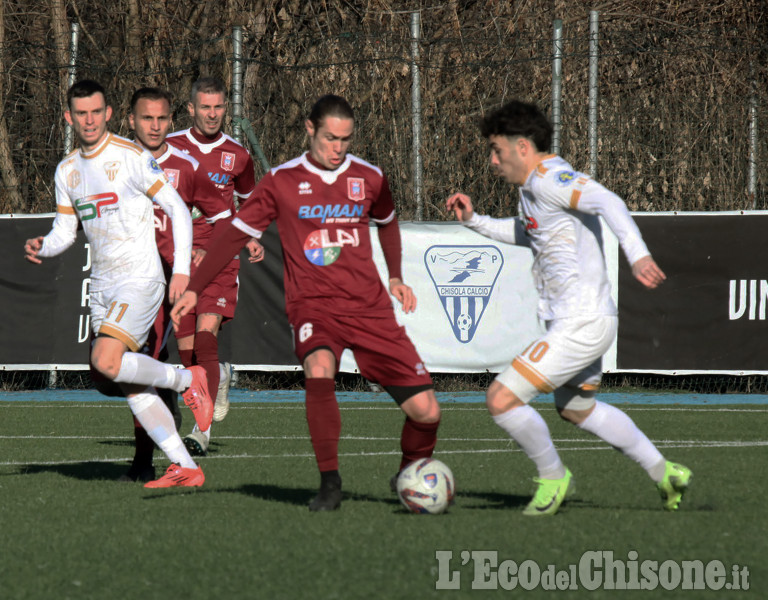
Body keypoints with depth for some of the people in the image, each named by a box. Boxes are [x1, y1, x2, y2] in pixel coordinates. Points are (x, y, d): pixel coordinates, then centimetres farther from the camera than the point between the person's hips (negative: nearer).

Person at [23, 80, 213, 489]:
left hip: (141, 279, -7)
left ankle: (186, 380, -1)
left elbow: (178, 210, -8)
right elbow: (64, 231, 15)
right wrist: (41, 247, -8)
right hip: (102, 285, 7)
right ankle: (185, 468, 5)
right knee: (131, 387, 1)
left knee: (105, 361, -24)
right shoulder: (67, 171, 11)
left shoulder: (131, 157, -10)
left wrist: (181, 270, -13)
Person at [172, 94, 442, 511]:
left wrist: (395, 277, 21)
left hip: (369, 306, 3)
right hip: (313, 304, -3)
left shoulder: (368, 177, 8)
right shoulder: (282, 182, 1)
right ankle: (329, 484, -23)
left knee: (426, 411, -8)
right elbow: (235, 233, 7)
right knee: (319, 368, -37)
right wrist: (193, 288, 2)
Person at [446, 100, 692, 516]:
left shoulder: (549, 179, -16)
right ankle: (663, 473, 36)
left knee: (501, 399, -12)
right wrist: (474, 222, 25)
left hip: (580, 325, -11)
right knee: (575, 407, 31)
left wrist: (637, 254, -45)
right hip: (585, 321, 11)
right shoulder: (533, 187, 15)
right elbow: (526, 233, 36)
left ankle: (552, 477, 9)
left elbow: (607, 201, -32)